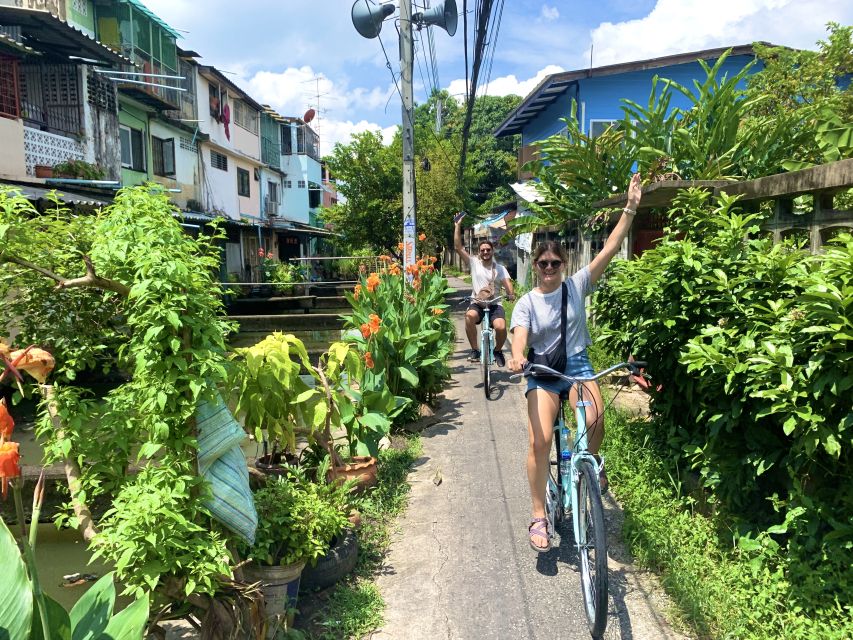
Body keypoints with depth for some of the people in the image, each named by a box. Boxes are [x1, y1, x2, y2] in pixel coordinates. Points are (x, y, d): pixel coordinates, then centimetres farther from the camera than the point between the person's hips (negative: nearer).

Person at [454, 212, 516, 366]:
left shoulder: (500, 268, 8)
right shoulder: (474, 263, 7)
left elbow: (508, 284, -5)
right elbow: (458, 247, 0)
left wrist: (511, 294, -29)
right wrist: (458, 225, -5)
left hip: (495, 304, 0)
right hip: (477, 303, 0)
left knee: (501, 327, -28)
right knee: (470, 315, -36)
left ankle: (498, 350, 7)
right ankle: (474, 350, -18)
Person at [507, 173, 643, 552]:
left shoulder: (577, 286, 1)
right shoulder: (527, 302, -2)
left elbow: (610, 249, -6)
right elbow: (520, 336, -19)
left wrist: (631, 207, -11)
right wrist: (517, 357, -43)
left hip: (578, 365, 1)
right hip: (542, 373, -1)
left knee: (594, 422, -27)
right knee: (539, 441, -17)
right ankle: (539, 518, -2)